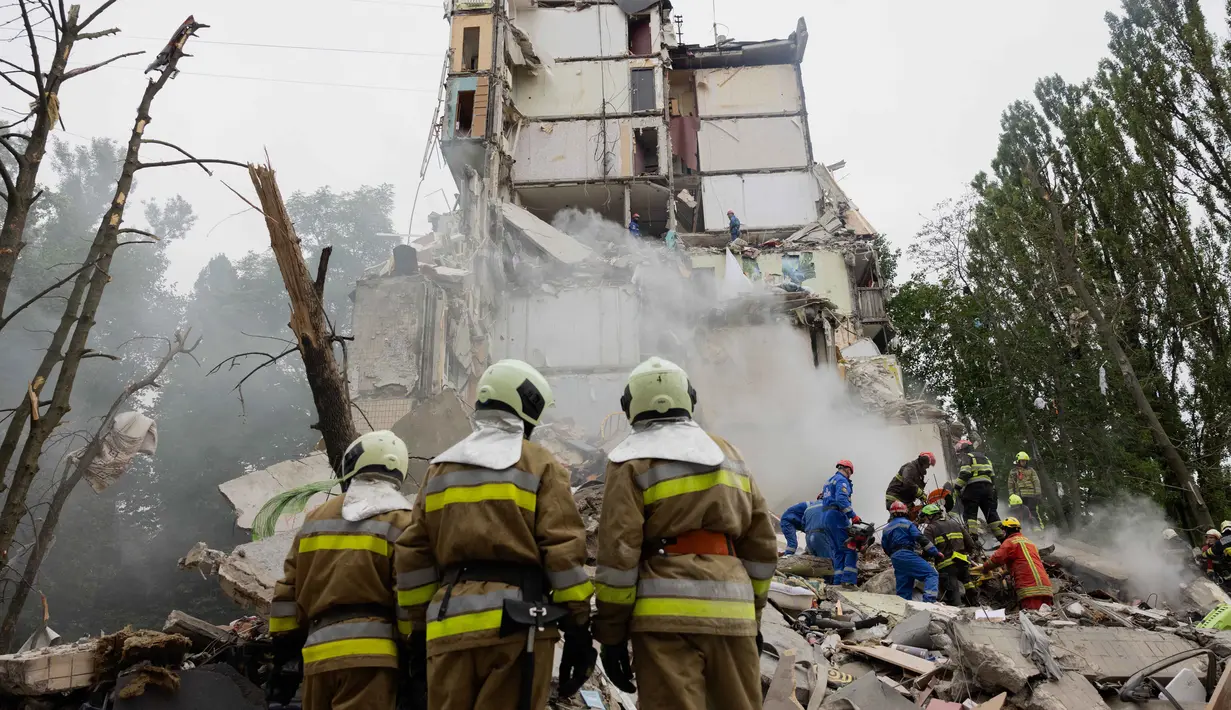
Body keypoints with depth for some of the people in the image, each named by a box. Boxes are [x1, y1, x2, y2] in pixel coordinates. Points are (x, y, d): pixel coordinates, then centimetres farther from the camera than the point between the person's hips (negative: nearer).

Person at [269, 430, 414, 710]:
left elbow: (289, 590, 17)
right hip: (370, 653, -5)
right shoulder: (400, 521, 1)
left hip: (318, 653, 5)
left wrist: (284, 650, 24)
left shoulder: (316, 518, 18)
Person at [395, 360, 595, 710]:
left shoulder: (440, 468, 17)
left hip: (449, 624, 5)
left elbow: (414, 554, 14)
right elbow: (563, 549, -6)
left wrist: (419, 629, 18)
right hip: (515, 621, -4)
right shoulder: (539, 464, 3)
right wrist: (578, 627, -2)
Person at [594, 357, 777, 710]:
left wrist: (611, 633, -1)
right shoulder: (729, 454, 15)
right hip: (733, 614, 5)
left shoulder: (633, 461, 0)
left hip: (668, 615, -4)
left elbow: (618, 553, -7)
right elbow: (762, 547, 16)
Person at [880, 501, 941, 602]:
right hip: (907, 555, -7)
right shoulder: (906, 523, 3)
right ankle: (929, 600, -35)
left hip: (895, 559, 7)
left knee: (903, 589, 10)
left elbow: (885, 548, 23)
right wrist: (936, 552, -7)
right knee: (931, 574, -13)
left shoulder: (886, 529, 22)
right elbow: (920, 539, -7)